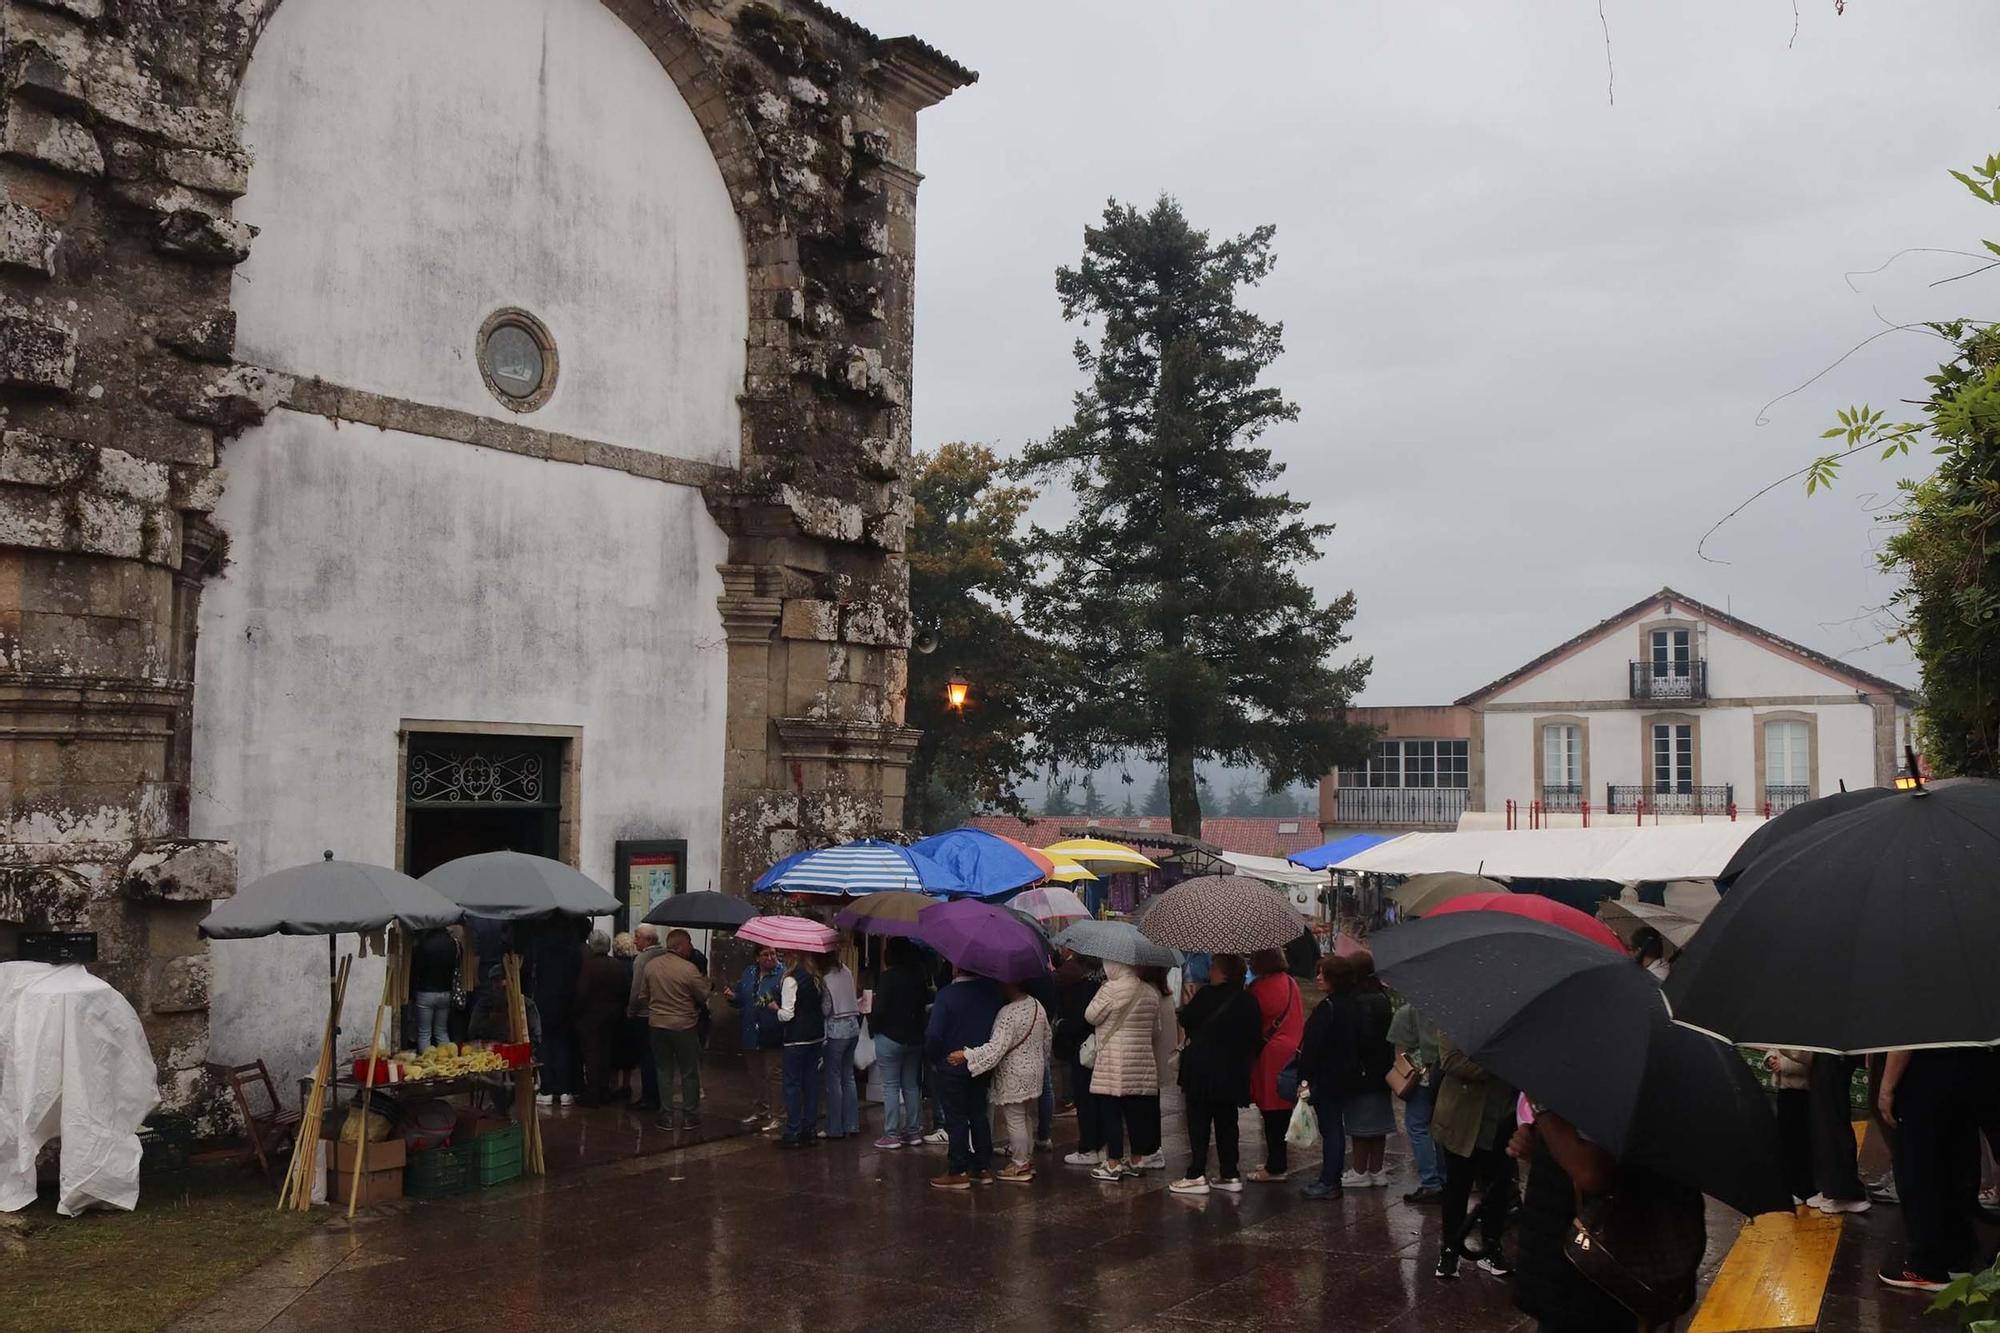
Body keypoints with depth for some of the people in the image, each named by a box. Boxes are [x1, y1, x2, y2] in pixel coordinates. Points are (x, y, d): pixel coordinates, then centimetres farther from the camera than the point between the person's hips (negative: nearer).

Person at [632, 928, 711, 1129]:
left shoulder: (650, 966, -2)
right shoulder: (689, 969, -17)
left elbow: (642, 997, 7)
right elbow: (704, 996, -7)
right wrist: (705, 982, 11)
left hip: (657, 1024, 4)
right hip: (684, 1026, -4)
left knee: (665, 1071, 14)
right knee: (689, 1073, 10)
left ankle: (667, 1115, 15)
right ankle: (690, 1116, 15)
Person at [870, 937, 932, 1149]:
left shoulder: (887, 977, -16)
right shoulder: (919, 976, 1)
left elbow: (879, 1010, -17)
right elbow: (926, 1004, 7)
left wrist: (872, 1023, 0)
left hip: (890, 1037, -5)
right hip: (915, 1038, 6)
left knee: (890, 1086, 0)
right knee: (912, 1085, 13)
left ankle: (892, 1134, 1)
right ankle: (914, 1131, 17)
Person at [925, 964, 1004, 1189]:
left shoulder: (947, 995, -20)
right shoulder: (991, 992, -3)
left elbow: (934, 1034, -21)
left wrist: (932, 1058, -5)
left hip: (951, 1067, -5)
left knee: (956, 1119, 2)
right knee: (979, 1115, 15)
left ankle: (958, 1172, 6)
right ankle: (983, 1168, 20)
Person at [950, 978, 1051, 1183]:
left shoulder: (1008, 1013, -24)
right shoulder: (1037, 1005, 2)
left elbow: (995, 1048, -29)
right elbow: (1047, 1038, 13)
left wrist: (966, 1056, -28)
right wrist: (1044, 1064, 27)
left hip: (1013, 1077, -9)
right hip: (1034, 1072, 9)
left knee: (1015, 1120, 3)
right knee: (1028, 1117, 20)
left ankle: (1019, 1166, 10)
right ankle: (1028, 1159, 30)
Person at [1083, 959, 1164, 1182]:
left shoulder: (1111, 989, -14)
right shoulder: (1151, 993, 8)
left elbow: (1091, 1016, -6)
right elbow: (1155, 1025, 16)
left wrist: (1101, 990, 6)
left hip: (1114, 1064, -6)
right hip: (1143, 1063, 6)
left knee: (1111, 1112, 0)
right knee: (1137, 1112, 12)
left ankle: (1112, 1164, 1)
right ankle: (1136, 1161, 19)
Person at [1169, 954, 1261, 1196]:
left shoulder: (1207, 995, -15)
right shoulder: (1248, 1001, 2)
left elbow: (1185, 1019, -6)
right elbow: (1256, 1033, 7)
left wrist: (1191, 1000, 12)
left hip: (1203, 1071, -6)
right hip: (1233, 1073, 6)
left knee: (1199, 1122, 1)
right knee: (1227, 1122, 13)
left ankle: (1197, 1176, 1)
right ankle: (1230, 1174, 16)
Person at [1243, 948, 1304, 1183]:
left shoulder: (1258, 989, -16)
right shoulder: (1291, 983, 4)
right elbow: (1299, 1020, 13)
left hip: (1269, 1056, -7)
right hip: (1292, 1052, 7)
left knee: (1272, 1113, 0)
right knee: (1284, 1109, 13)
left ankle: (1275, 1167, 4)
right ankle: (1277, 1163, 22)